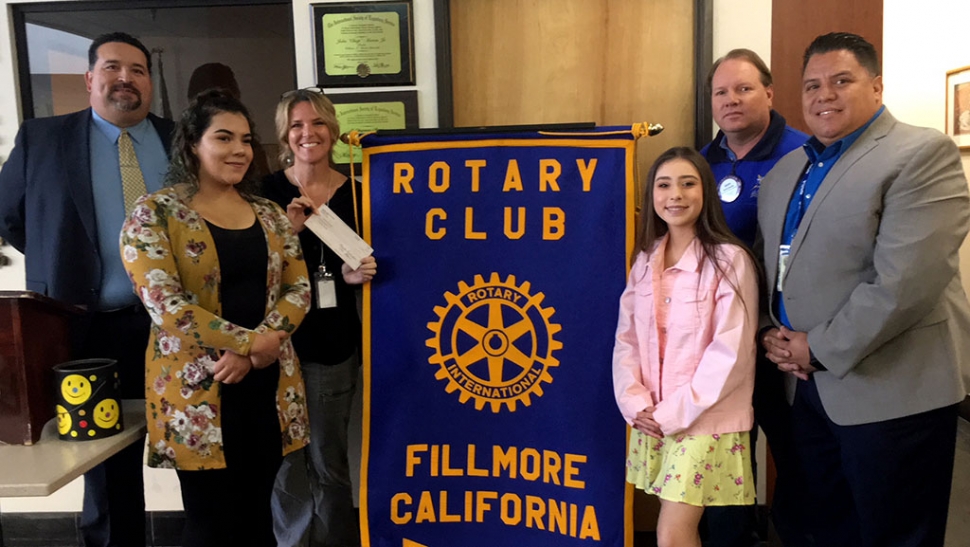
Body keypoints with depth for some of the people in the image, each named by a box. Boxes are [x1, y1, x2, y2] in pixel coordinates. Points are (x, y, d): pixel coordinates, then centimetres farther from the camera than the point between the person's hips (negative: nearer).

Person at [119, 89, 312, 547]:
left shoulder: (269, 214, 10)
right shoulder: (156, 212, -5)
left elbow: (298, 289, 4)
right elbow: (164, 302, -14)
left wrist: (260, 346, -13)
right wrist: (251, 340, -15)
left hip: (267, 384, 5)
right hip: (196, 388, -4)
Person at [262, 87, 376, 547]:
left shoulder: (355, 194, 1)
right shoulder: (267, 191, -4)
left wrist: (355, 275, -10)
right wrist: (286, 231, -19)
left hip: (334, 343, 1)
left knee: (328, 457, 12)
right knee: (288, 456, 8)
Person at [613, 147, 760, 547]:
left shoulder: (729, 260, -12)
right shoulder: (645, 260, 6)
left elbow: (730, 352, -16)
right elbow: (626, 338, 5)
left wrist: (675, 412, -15)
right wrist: (635, 404, -7)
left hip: (705, 419, -5)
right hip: (653, 419, 5)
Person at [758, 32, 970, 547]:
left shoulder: (923, 154, -11)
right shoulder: (785, 170, 12)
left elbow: (905, 281, -22)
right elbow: (769, 262, 16)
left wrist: (820, 348, -16)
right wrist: (770, 332, 0)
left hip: (891, 390, -6)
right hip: (808, 385, 7)